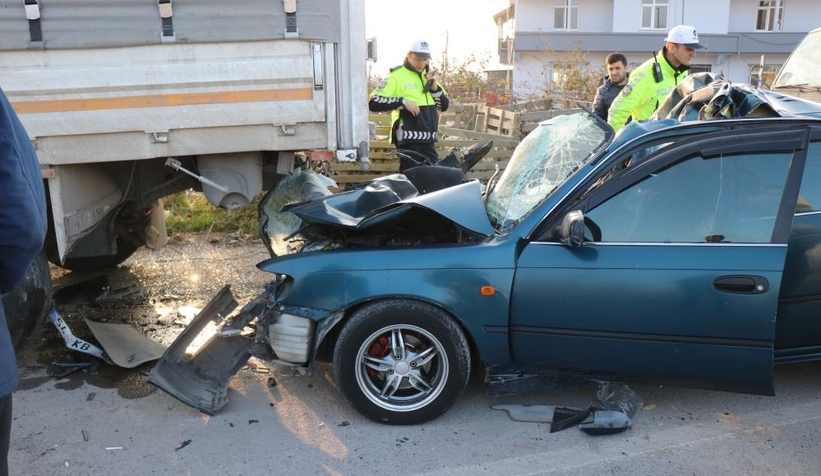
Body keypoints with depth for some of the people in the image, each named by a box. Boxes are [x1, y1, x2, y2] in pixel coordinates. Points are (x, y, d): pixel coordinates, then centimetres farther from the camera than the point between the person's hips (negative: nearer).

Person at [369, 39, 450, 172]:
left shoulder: (428, 76, 17)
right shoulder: (397, 76, -5)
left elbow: (444, 106, 17)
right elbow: (373, 103, -14)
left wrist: (435, 88, 0)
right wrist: (402, 102, -20)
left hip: (429, 141, 7)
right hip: (409, 141, -7)